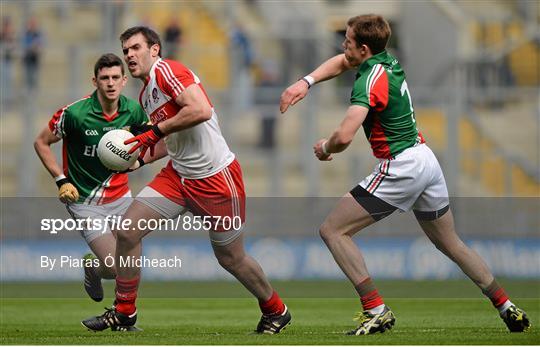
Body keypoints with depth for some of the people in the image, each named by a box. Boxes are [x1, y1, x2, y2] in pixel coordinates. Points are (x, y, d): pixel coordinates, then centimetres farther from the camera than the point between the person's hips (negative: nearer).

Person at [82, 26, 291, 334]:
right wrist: (139, 160, 16)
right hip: (179, 175, 8)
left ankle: (276, 311, 28)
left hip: (215, 177, -8)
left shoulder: (165, 70, -14)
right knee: (127, 231, -4)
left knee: (231, 258, 4)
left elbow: (200, 110, -28)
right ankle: (124, 312, 8)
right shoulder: (146, 94, 14)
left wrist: (155, 132, -21)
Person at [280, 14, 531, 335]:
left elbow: (344, 137, -29)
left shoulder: (370, 80, -18)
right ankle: (508, 308, 24)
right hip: (427, 161, 9)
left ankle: (377, 311, -11)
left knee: (333, 230, -5)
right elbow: (341, 63, 25)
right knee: (451, 243, 22)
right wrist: (306, 82, 9)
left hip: (400, 168, -9)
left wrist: (324, 148, -6)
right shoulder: (389, 61, 7)